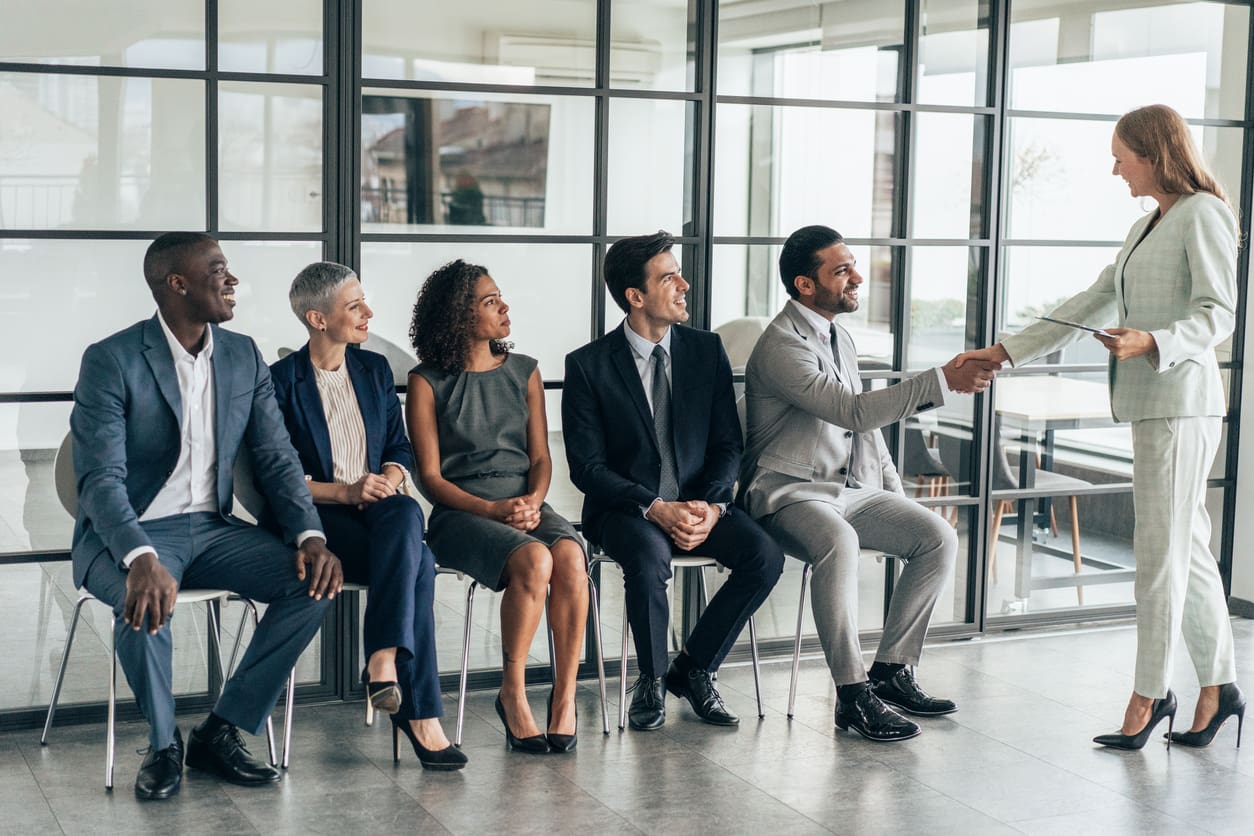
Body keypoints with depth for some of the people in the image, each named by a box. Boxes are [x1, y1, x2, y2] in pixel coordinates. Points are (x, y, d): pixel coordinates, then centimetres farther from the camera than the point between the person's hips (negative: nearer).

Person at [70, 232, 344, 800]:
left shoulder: (244, 357, 5)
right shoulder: (110, 361, -13)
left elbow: (277, 459, 3)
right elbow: (100, 480, -21)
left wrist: (311, 536, -16)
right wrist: (142, 559, -40)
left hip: (210, 528, 5)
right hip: (128, 535, -5)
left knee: (313, 580, -18)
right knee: (146, 603, -38)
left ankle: (221, 732, -6)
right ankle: (163, 743, -9)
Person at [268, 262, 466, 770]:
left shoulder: (374, 370, 16)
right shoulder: (281, 381, -1)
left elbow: (400, 447, 17)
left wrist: (389, 479, -7)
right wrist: (345, 491, -17)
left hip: (379, 507, 4)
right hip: (316, 519, -4)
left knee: (406, 516, -35)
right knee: (418, 564, -32)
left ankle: (383, 657, -39)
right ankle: (420, 714, -33)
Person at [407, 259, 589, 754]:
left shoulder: (523, 373, 16)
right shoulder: (427, 383, 3)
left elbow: (541, 457, 13)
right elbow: (430, 477, -1)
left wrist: (533, 500, -10)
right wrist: (492, 510, -15)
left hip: (526, 505, 4)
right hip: (460, 514, -3)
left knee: (570, 556, -31)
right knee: (533, 560, -34)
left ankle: (565, 695, -23)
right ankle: (513, 693, -17)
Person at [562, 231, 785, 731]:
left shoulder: (707, 350, 5)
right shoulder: (588, 366, -5)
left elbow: (727, 444, 5)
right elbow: (587, 466, -8)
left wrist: (711, 505, -14)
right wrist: (654, 508, -21)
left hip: (698, 504, 4)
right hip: (624, 508, -3)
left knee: (765, 555, -23)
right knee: (650, 559, -36)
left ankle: (694, 668, -2)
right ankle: (652, 681, -9)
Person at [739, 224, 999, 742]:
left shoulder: (839, 338, 15)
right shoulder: (782, 346, -15)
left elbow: (865, 424, 23)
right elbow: (855, 411, -27)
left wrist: (897, 499, 14)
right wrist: (943, 381, -30)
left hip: (851, 488, 9)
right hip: (789, 493, -9)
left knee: (938, 538, -9)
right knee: (838, 543, -38)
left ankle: (891, 670, -1)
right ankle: (852, 694, -29)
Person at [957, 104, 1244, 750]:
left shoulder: (1202, 214, -6)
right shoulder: (1146, 228, 21)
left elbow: (1217, 314, -12)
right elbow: (1089, 306, 22)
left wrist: (1152, 343, -28)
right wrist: (1007, 352, 18)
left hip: (1181, 400, -9)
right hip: (1150, 404, 9)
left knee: (1162, 549, -5)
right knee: (1185, 548, 10)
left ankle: (1148, 694, 2)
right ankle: (1218, 687, 16)